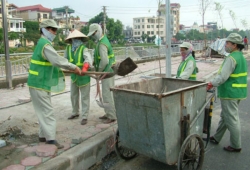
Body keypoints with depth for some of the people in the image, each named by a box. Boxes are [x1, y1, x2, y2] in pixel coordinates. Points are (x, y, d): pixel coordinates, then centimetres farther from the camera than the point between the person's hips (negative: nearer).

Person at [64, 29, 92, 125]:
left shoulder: (83, 49, -19)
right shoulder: (68, 48, -3)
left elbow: (88, 59, -37)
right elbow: (65, 59, 10)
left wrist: (85, 67, -54)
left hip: (83, 77, -6)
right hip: (73, 76, 6)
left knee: (84, 97, 2)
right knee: (73, 95, 18)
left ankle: (84, 117, 11)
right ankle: (75, 113, 37)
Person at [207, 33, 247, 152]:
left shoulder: (231, 58, -19)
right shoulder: (241, 57, 13)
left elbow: (223, 76, -25)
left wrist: (211, 84, -13)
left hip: (230, 93, -10)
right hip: (238, 92, 10)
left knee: (232, 119, 0)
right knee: (224, 116, 19)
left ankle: (236, 146, 12)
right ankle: (216, 138, 33)